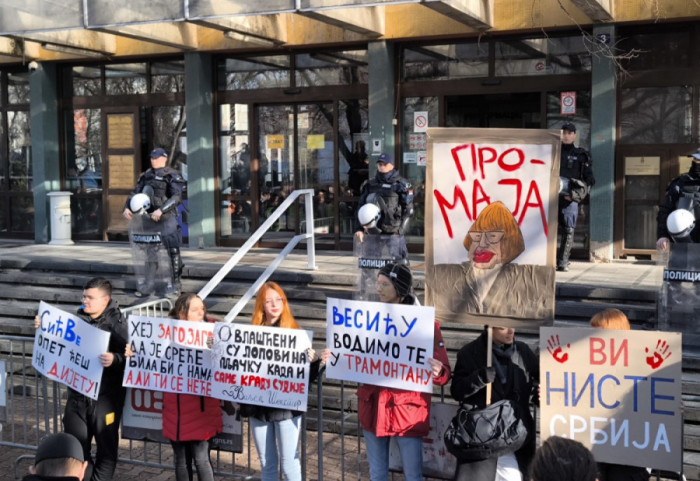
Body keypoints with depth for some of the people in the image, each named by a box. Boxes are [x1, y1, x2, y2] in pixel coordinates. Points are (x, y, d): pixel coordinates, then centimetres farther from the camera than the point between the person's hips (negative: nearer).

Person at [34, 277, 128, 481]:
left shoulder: (118, 324, -10)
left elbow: (128, 357, -19)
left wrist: (114, 359, -39)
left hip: (105, 395, -5)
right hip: (77, 393, 6)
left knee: (106, 445, 5)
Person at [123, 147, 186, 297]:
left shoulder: (172, 176, -6)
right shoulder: (146, 175, 13)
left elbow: (176, 197, -18)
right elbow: (135, 193, 14)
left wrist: (161, 210, -27)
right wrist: (127, 207, -4)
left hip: (167, 218, -6)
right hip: (149, 218, 6)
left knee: (172, 251, -4)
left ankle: (175, 284, 5)